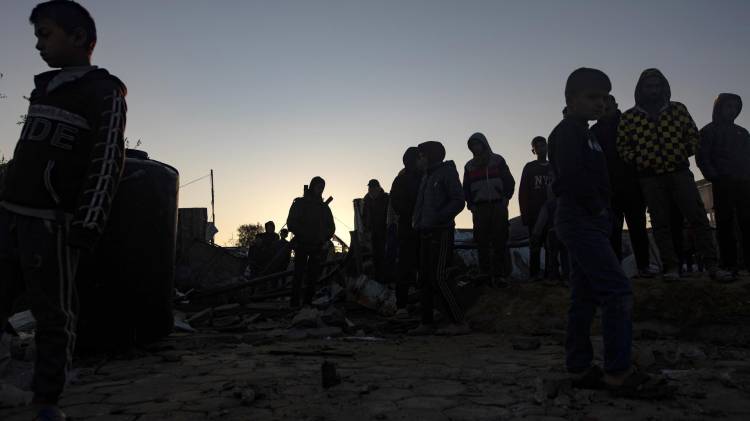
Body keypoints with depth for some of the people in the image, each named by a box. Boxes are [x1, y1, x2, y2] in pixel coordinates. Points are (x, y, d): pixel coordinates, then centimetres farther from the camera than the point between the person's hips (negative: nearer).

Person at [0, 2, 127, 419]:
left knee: (55, 314, 0)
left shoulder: (105, 94, -4)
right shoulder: (44, 86, 19)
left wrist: (87, 224, -18)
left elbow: (108, 164, -12)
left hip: (52, 221, -7)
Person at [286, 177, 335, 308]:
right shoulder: (300, 203, 2)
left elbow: (331, 226, 18)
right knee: (299, 274, -6)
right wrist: (303, 234, -15)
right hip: (302, 245, -4)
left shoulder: (324, 206, 15)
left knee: (313, 275, 2)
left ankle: (308, 302, 8)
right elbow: (291, 223, -5)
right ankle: (294, 303, -4)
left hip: (318, 247, 4)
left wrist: (326, 239, 1)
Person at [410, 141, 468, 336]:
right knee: (425, 279, 8)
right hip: (426, 233, 9)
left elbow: (458, 201, -14)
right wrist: (417, 220, 8)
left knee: (438, 278, -13)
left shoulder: (447, 173, -6)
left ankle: (459, 322, -7)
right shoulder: (427, 176, 20)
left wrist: (437, 218, -18)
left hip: (441, 232, -9)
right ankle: (427, 323, 15)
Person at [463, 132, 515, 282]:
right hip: (479, 208, 2)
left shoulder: (498, 160, 9)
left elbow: (509, 181, 7)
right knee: (482, 242, -2)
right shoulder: (469, 166, 14)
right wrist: (471, 205, 1)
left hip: (499, 206, -1)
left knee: (500, 240, -5)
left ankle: (498, 273, -2)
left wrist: (506, 198, -6)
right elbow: (466, 189, 14)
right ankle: (485, 274, 1)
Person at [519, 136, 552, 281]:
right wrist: (525, 213, -8)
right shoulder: (530, 168, 6)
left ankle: (550, 273, 5)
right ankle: (534, 274, 2)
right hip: (535, 214, -2)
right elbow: (523, 192, 1)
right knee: (535, 245, -1)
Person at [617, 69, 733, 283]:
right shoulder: (629, 117, 2)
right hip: (650, 177, -1)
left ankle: (712, 265, 0)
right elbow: (622, 145, 5)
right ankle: (670, 267, 8)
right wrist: (637, 161, -6)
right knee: (660, 223, 2)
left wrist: (685, 152, 0)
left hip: (680, 172, 1)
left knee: (698, 217, -4)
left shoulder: (679, 109, 8)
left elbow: (693, 134, 14)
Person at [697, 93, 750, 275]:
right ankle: (730, 264, -8)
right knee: (725, 223, -7)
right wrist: (714, 176, -12)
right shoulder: (709, 131, 10)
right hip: (723, 184, -5)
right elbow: (702, 157, 0)